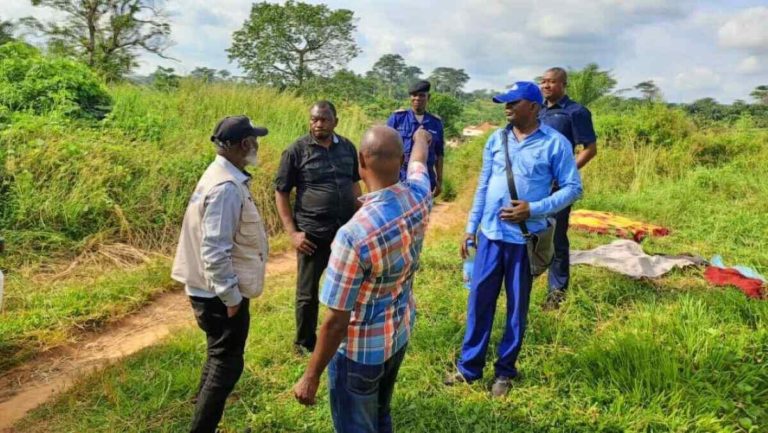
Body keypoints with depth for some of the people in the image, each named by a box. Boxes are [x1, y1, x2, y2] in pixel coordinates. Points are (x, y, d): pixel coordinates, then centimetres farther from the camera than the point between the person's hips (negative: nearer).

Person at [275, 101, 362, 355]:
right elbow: (281, 192, -5)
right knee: (308, 293, 8)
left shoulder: (347, 148, 4)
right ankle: (305, 343, 28)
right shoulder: (296, 151, -8)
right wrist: (292, 232, -11)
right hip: (313, 234, -4)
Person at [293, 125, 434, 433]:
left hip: (360, 348, -6)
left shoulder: (354, 234, -33)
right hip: (399, 335, 7)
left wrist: (311, 376, -12)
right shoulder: (418, 197, -14)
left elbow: (336, 320, -26)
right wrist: (420, 138, 36)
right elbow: (419, 162, 13)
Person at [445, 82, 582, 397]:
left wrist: (533, 209, -17)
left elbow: (573, 188, -6)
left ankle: (505, 370, 26)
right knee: (479, 300, 9)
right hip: (491, 234, 4)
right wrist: (471, 228, 9)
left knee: (517, 306, 10)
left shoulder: (555, 143, -8)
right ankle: (469, 366, 23)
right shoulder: (496, 139, 5)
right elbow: (483, 186, 10)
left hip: (526, 238, -3)